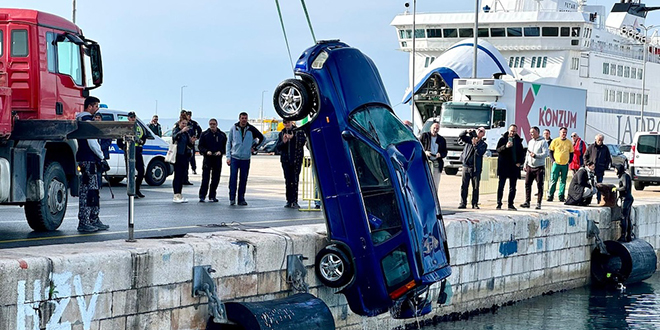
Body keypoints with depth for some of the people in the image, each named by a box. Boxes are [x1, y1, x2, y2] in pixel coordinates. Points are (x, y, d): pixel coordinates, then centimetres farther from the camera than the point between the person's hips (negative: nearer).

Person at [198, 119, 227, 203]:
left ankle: (212, 196, 13)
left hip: (218, 159, 2)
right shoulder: (204, 134, 4)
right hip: (207, 158, -2)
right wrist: (206, 151, -14)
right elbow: (200, 146, 4)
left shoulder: (222, 135, 8)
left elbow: (225, 147, 10)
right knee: (205, 178, -8)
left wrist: (220, 152, -9)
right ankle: (202, 196, -5)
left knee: (215, 179, 4)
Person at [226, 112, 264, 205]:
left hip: (246, 158, 1)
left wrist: (254, 147, 7)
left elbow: (261, 137, 16)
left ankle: (241, 198, 11)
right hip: (234, 157, -1)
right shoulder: (233, 129, 1)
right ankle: (232, 198, -2)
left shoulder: (251, 129, 2)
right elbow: (228, 143, 5)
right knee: (233, 178, -7)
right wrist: (228, 157, -2)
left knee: (244, 179, 4)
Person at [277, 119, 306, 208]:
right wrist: (283, 142, -10)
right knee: (288, 181, 7)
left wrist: (292, 137, -24)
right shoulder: (282, 133, 12)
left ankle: (294, 201, -7)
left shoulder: (299, 131, 0)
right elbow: (278, 147, 9)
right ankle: (289, 201, 14)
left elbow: (303, 141, -15)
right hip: (285, 160, 4)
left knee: (295, 181, -8)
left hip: (296, 160, -4)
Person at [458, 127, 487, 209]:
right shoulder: (469, 139, 12)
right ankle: (463, 203, 3)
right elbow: (460, 136, 4)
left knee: (476, 187, 0)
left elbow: (480, 152, -10)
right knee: (464, 186, -1)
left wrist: (475, 144, -20)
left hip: (476, 168, -1)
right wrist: (467, 131, -12)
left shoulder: (483, 144, 6)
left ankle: (475, 204, 5)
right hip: (466, 166, 1)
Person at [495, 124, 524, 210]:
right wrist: (505, 147, -25)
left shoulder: (518, 140, 11)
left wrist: (520, 162, 1)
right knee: (500, 186, -1)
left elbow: (522, 153, 15)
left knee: (512, 187, 4)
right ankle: (499, 204, 4)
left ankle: (510, 204, 9)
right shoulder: (503, 139, 3)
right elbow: (498, 150, -8)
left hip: (514, 167, 3)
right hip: (503, 166, -3)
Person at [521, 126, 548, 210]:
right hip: (530, 167, 6)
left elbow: (546, 154, -13)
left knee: (539, 186, -1)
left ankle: (538, 203, 2)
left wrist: (535, 155, -22)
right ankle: (527, 202, 6)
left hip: (539, 167, -6)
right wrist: (525, 164, 17)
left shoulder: (543, 142, -5)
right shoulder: (530, 142, 17)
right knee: (527, 184, 1)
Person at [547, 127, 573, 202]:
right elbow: (550, 151, 5)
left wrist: (569, 161, 3)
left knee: (563, 181, 5)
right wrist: (553, 160, -5)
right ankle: (550, 196, 2)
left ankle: (561, 197, 9)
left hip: (565, 165, 2)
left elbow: (571, 153, 15)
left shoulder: (569, 142, 8)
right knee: (553, 180, -3)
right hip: (556, 164, -2)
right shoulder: (555, 141, 1)